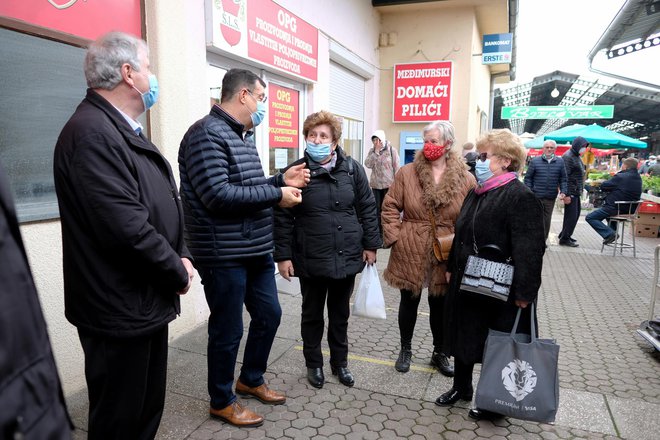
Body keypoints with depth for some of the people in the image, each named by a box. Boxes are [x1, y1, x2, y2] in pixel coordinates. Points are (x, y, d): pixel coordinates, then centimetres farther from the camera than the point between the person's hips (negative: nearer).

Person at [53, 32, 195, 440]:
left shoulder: (125, 129, 13)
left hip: (148, 301, 10)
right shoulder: (92, 133, -21)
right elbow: (126, 226, -28)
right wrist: (176, 272, -13)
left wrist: (183, 255, 0)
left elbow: (163, 204, 14)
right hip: (120, 309, -10)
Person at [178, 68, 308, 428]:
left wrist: (281, 180, 5)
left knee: (269, 314, 19)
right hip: (224, 255, -9)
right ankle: (221, 401, 29)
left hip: (256, 250, 10)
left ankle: (251, 379, 41)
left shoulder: (243, 136, 14)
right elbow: (218, 195, -25)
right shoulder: (207, 134, -15)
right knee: (228, 330, 6)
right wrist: (276, 194, -19)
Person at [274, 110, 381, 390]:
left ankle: (340, 361, 38)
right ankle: (313, 363, 35)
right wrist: (283, 255, -8)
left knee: (340, 313, 18)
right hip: (311, 259, -2)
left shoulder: (352, 168, -1)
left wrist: (370, 244, 3)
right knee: (312, 314, 15)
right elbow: (283, 217, -6)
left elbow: (367, 208, 5)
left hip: (347, 257, 2)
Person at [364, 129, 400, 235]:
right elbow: (367, 164, -9)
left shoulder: (391, 150, -6)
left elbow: (396, 167, -5)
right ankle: (378, 231, 23)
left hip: (389, 184, -4)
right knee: (377, 209, 11)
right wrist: (376, 152, -14)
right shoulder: (372, 151, 5)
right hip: (376, 185, 4)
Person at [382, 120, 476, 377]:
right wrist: (394, 237, -8)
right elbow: (390, 208, -1)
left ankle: (439, 353, 36)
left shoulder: (466, 180, -4)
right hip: (410, 252, 0)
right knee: (409, 301, 14)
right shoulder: (407, 173, -4)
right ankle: (405, 349, 35)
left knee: (440, 305, 15)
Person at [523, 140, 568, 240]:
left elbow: (563, 179, 9)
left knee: (547, 221, 11)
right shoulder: (535, 161, 0)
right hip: (536, 197, -3)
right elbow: (528, 178, 1)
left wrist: (563, 192, -4)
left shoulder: (560, 162, 7)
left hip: (551, 198, 3)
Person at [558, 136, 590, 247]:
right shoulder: (568, 157, -14)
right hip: (570, 192, -10)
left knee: (576, 213, 15)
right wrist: (566, 194, -23)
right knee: (571, 215, -6)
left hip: (576, 192, 10)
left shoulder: (577, 157, 16)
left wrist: (580, 190, 18)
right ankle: (564, 239, 3)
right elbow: (565, 177, -20)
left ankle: (564, 235, 26)